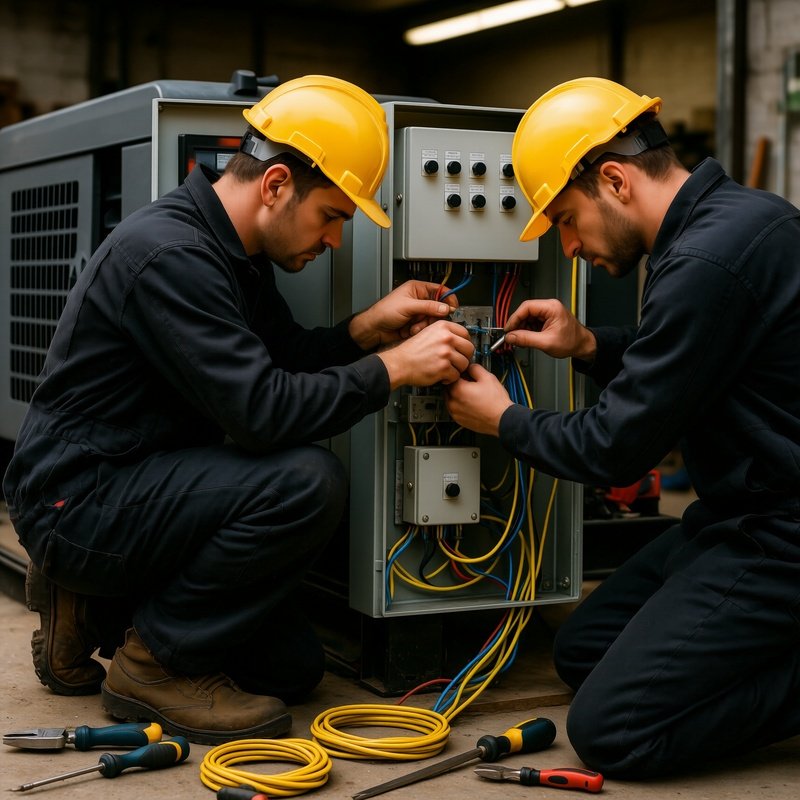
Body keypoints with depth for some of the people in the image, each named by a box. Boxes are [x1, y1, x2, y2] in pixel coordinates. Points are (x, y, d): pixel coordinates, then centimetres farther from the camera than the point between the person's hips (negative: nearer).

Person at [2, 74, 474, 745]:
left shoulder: (235, 251, 7)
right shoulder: (168, 254, -24)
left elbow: (284, 355, 16)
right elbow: (260, 410, -30)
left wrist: (366, 327, -2)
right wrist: (394, 367, -23)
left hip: (137, 484, 10)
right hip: (78, 500, -10)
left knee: (293, 665, 7)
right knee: (306, 481, -29)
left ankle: (94, 610, 18)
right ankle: (154, 663, -12)